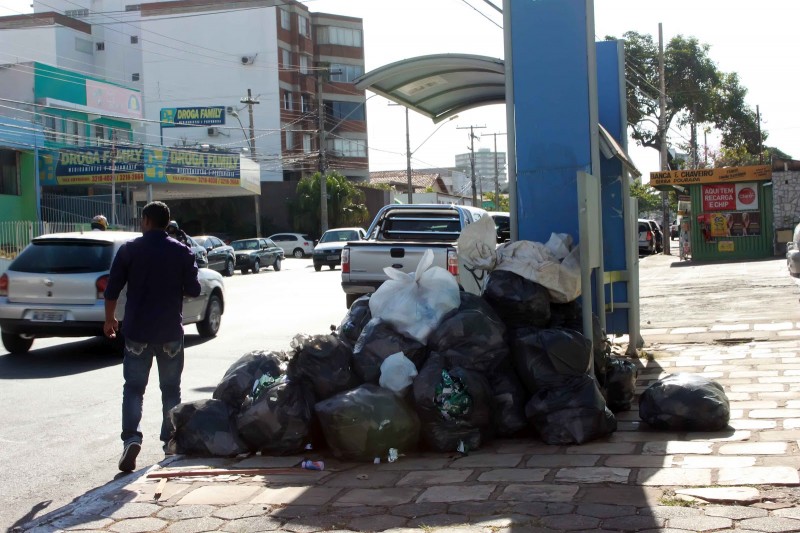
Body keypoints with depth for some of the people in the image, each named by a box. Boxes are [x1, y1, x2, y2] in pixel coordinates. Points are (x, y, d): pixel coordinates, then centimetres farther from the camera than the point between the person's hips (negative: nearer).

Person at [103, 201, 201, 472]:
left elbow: (112, 289, -3)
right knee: (171, 388, 13)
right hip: (171, 332, 1)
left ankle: (131, 438, -13)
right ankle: (171, 440, 17)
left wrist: (109, 319, 11)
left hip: (137, 331, -1)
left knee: (133, 387, 4)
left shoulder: (129, 249, -4)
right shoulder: (181, 252, -1)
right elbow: (194, 290, 1)